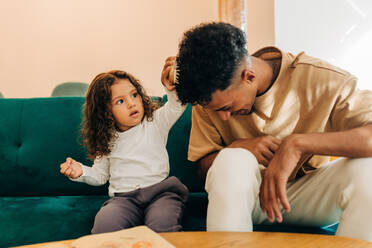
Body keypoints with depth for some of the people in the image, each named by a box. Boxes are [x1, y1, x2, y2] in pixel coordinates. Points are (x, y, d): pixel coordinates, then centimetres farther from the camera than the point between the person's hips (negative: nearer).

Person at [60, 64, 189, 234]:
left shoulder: (155, 122, 9)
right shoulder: (107, 140, 13)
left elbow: (177, 106, -7)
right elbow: (100, 175, 22)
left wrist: (173, 89, -29)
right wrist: (81, 171, 1)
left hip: (160, 190, -1)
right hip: (123, 197, 1)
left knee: (163, 224, -32)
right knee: (105, 224, -30)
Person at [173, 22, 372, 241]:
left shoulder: (322, 80, -18)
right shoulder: (210, 96, -9)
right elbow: (203, 167, -3)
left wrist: (298, 143, -39)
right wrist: (237, 148, -24)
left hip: (309, 194, 0)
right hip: (242, 194, 1)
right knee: (232, 160, -33)